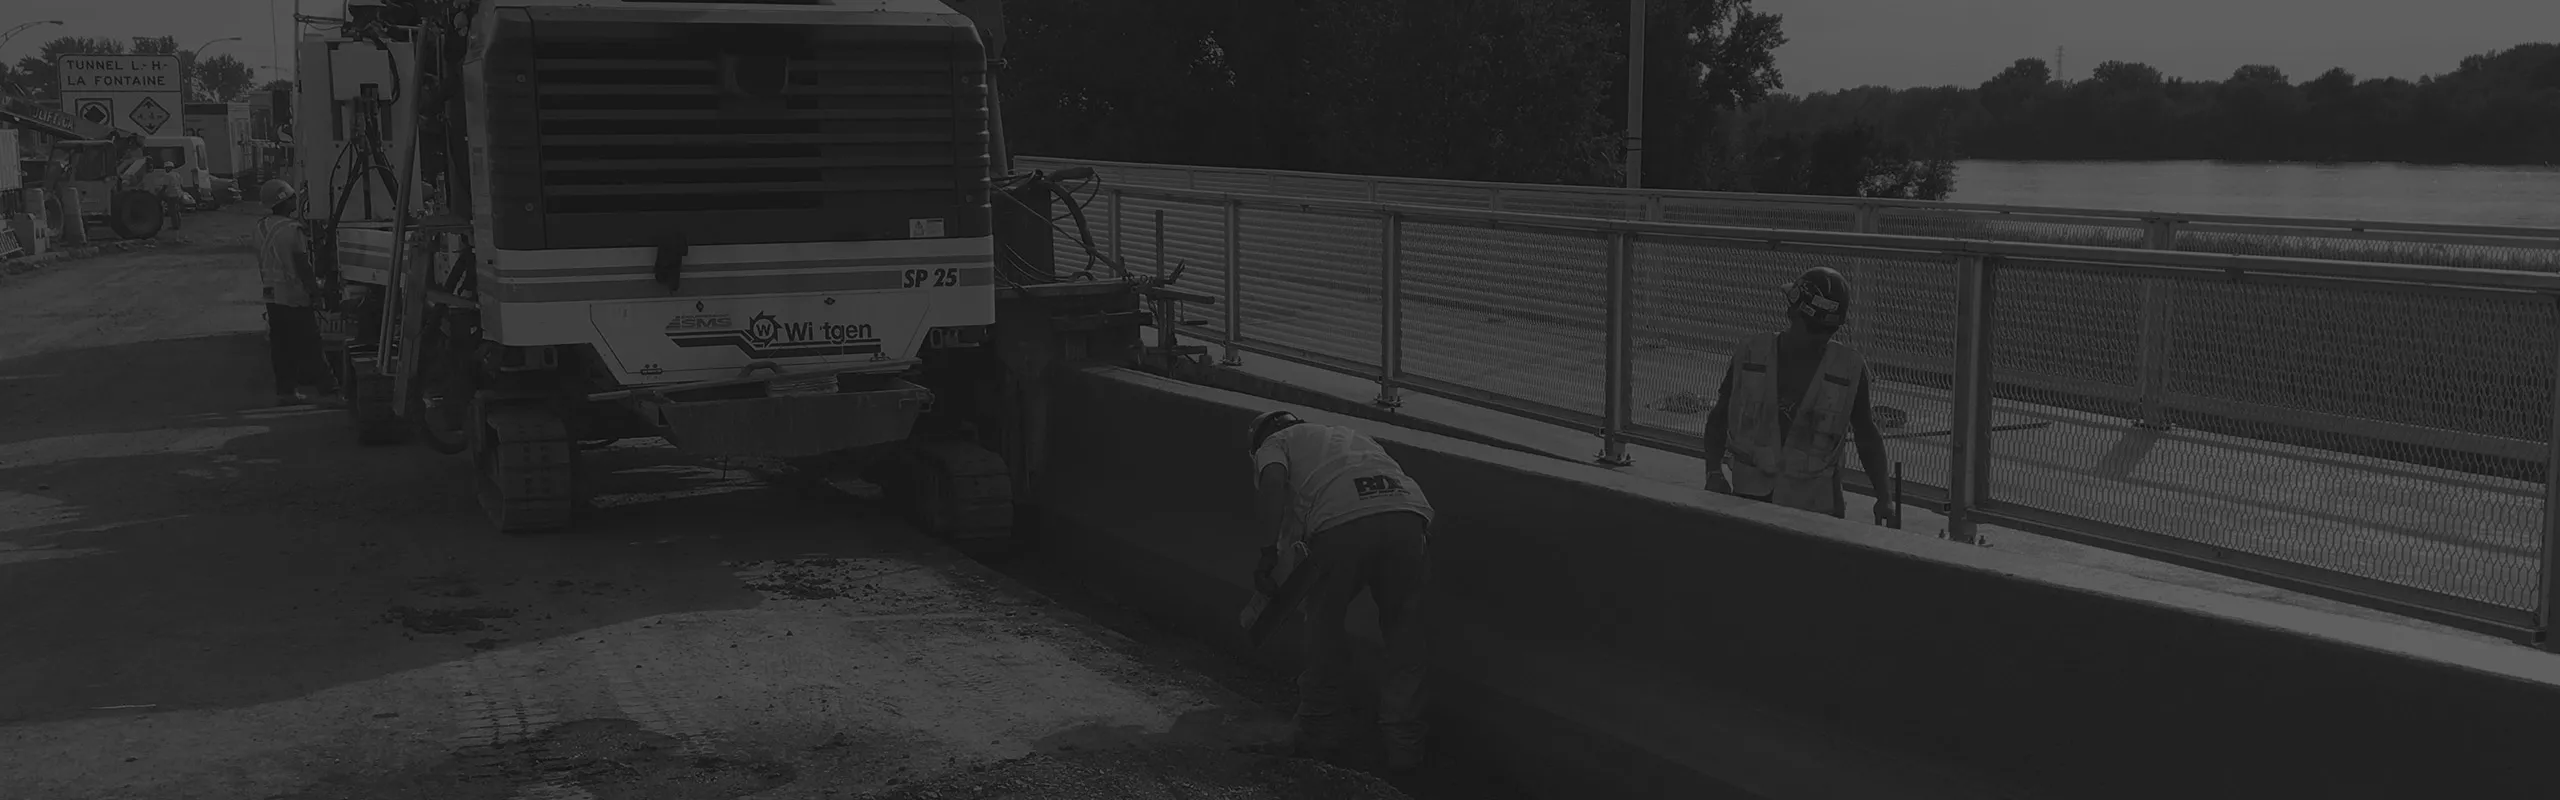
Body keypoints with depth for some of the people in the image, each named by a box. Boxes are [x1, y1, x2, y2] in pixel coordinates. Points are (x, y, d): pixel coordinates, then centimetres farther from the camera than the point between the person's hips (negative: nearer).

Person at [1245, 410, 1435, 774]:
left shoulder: (1274, 444, 25)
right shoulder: (1352, 436, 42)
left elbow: (1272, 481, 2)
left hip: (1341, 522, -4)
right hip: (1408, 514, 4)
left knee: (1324, 627, 17)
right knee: (1404, 635, 17)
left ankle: (1320, 733, 27)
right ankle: (1404, 743, 20)